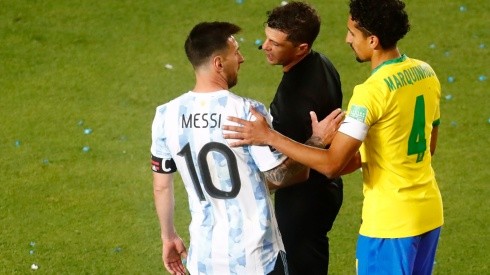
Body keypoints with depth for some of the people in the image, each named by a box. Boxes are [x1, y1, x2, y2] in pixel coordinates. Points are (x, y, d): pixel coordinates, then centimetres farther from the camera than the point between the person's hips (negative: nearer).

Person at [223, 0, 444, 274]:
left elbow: (332, 164, -24)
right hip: (429, 213, 8)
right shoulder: (426, 73, 3)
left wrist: (268, 137, -20)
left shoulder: (372, 92, -22)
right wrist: (362, 157, 12)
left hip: (391, 221, -8)